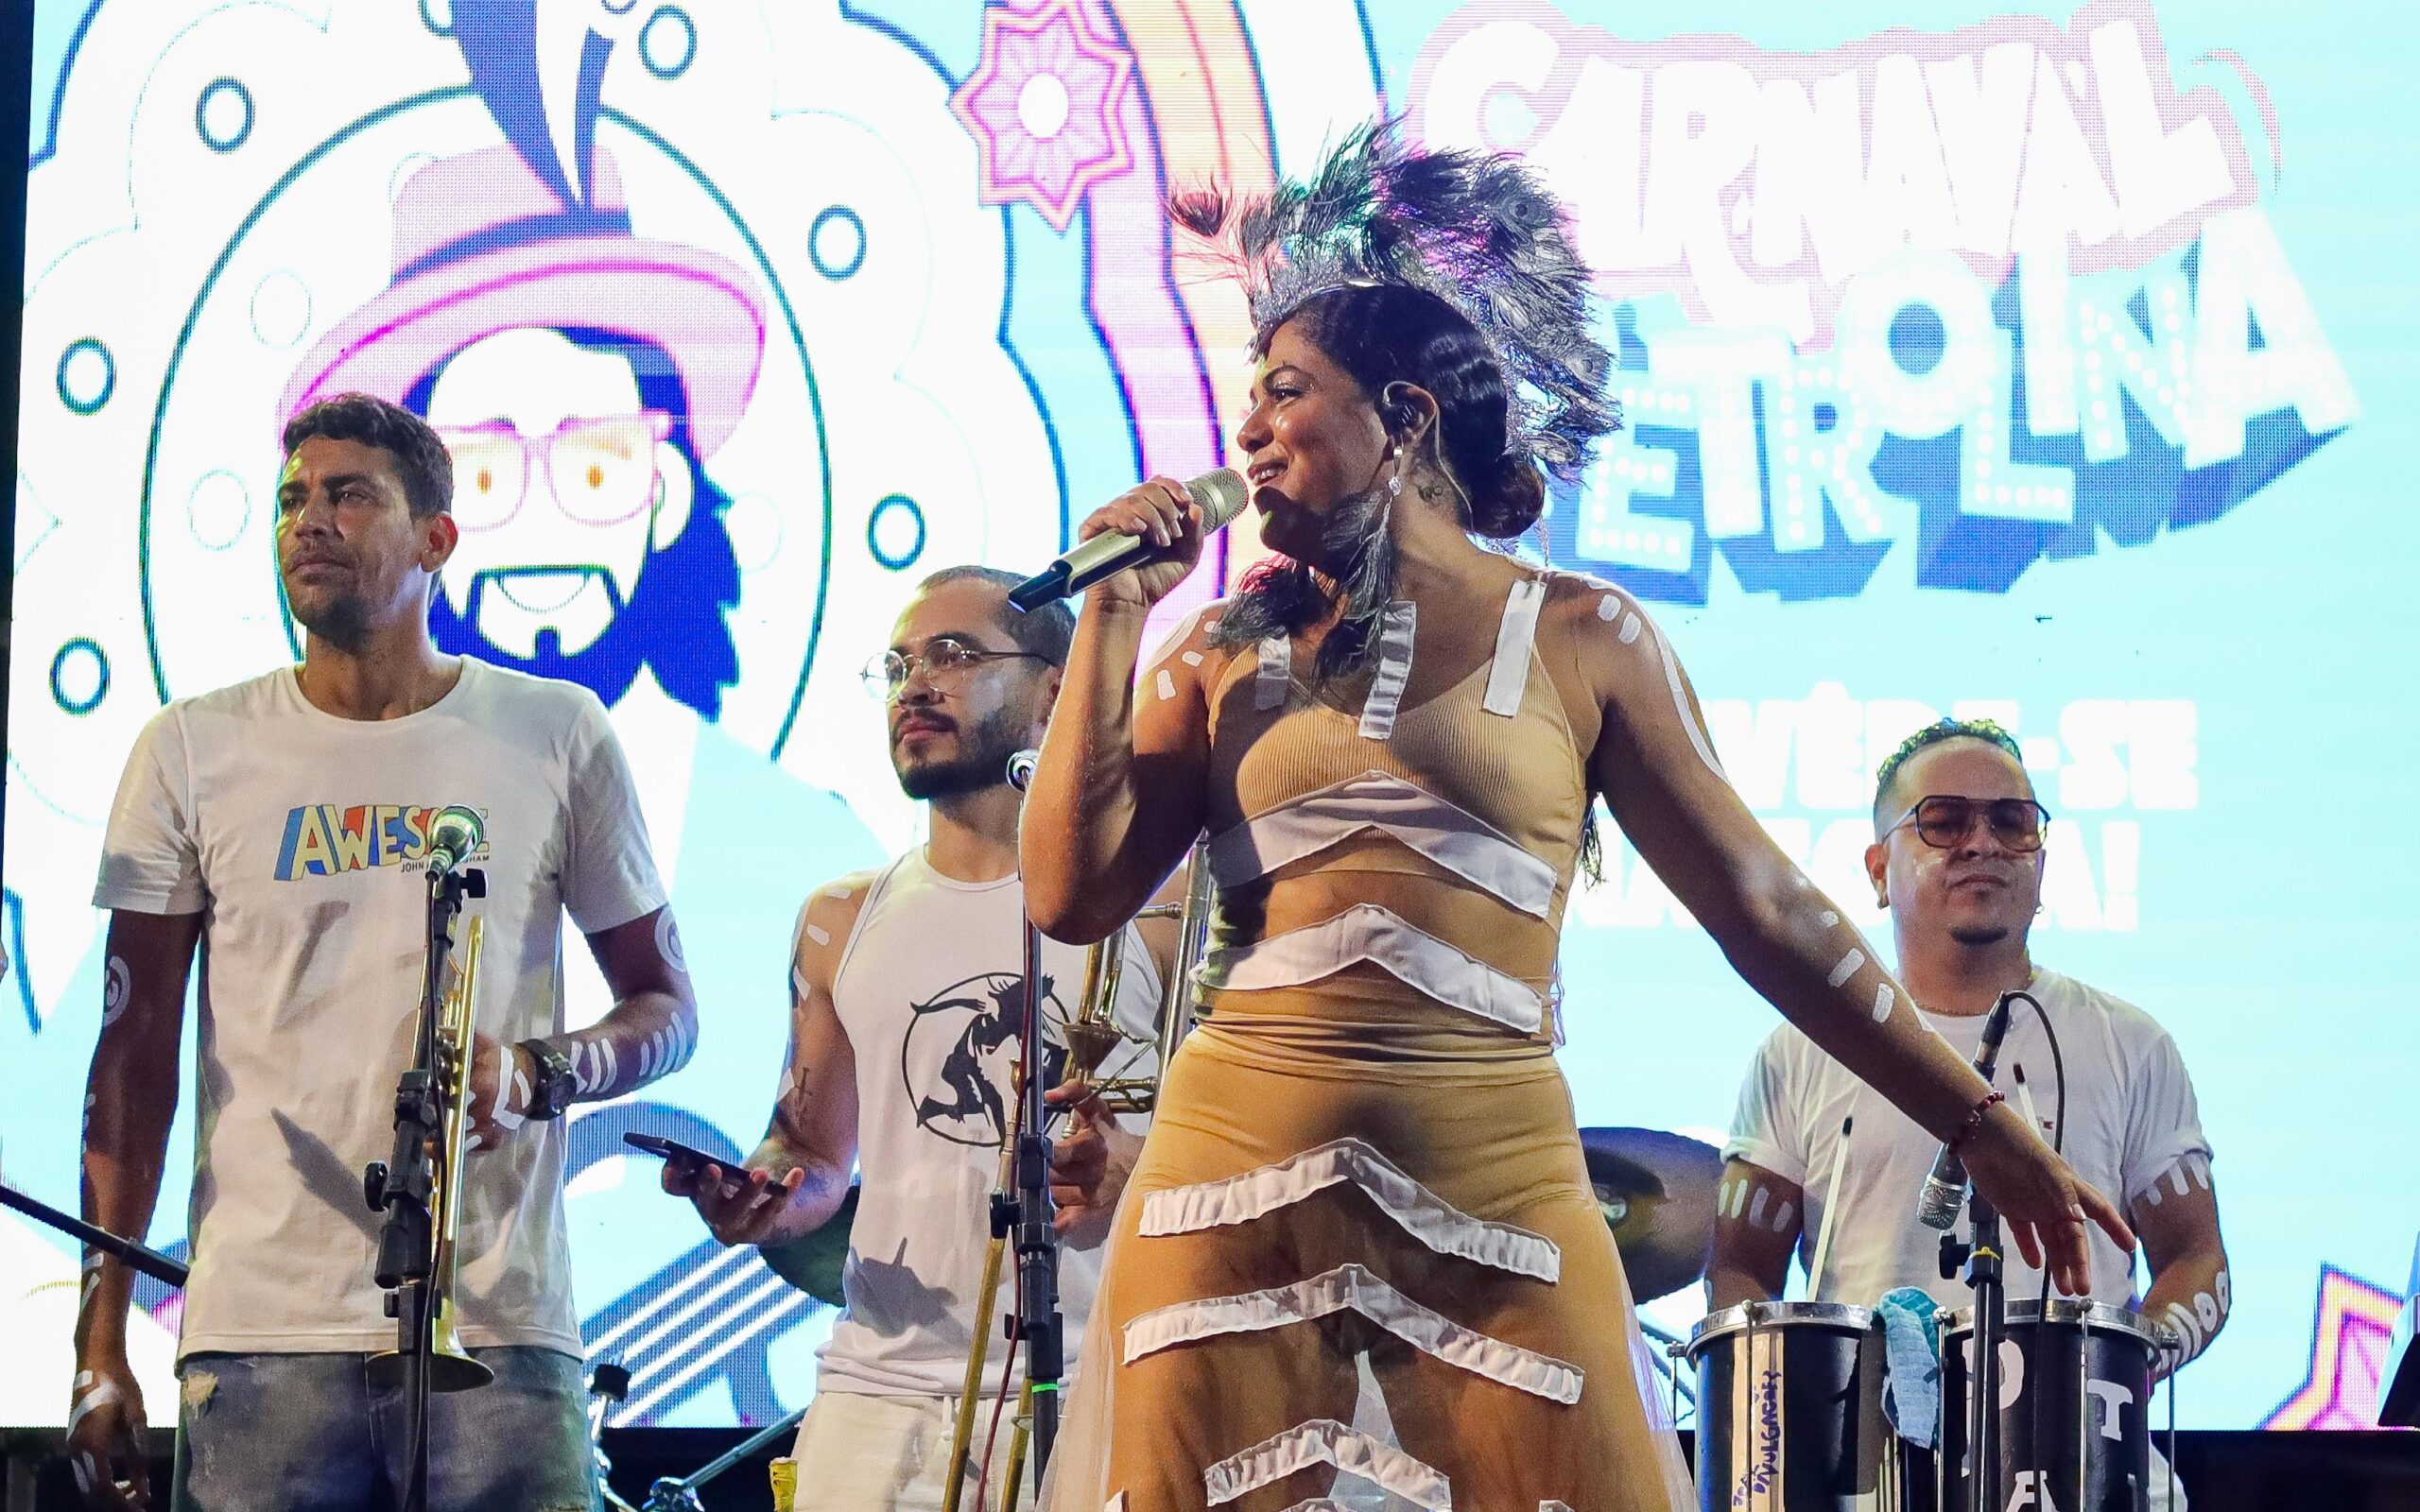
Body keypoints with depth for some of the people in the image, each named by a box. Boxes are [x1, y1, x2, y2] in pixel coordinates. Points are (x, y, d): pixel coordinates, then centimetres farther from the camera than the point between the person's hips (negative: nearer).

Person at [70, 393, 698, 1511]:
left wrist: (538, 1073, -10)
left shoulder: (556, 737, 7)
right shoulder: (193, 751, 7)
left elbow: (665, 1007, 13)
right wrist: (100, 1347, 0)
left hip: (499, 1335, 0)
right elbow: (135, 1054, 7)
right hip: (258, 1336, 0)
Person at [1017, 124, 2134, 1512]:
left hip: (1497, 1190, -2)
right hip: (1236, 1187, 2)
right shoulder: (1229, 650, 12)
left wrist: (1983, 1128, 4)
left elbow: (1767, 912, 6)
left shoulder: (1578, 640, 5)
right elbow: (1074, 896, 3)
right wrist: (1112, 621, 3)